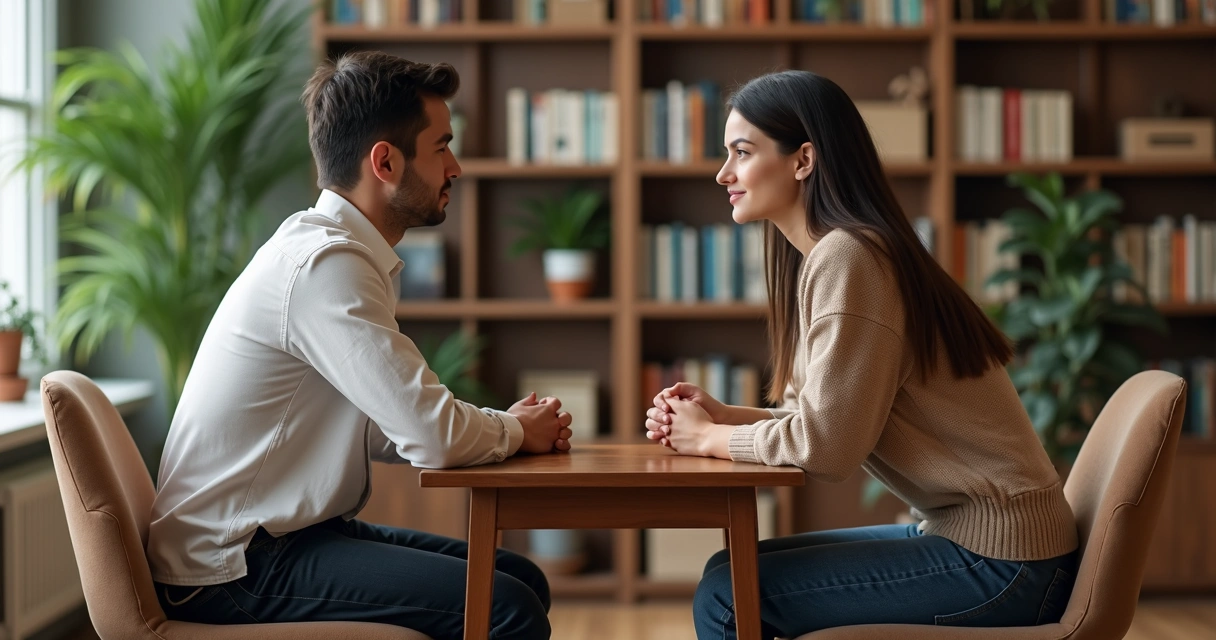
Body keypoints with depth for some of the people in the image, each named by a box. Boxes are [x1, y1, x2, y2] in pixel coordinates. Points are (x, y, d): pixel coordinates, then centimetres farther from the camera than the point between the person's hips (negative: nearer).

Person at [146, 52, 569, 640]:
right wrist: (517, 432, -3)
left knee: (523, 578, 8)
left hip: (289, 532, 10)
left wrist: (507, 424, 1)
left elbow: (389, 429, 13)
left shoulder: (343, 253, 12)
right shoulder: (325, 263, -20)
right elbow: (435, 436, -23)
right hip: (232, 568, -10)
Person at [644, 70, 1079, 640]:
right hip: (964, 531, 9)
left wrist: (710, 438, -7)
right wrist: (719, 416, -2)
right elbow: (823, 419, 10)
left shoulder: (845, 257, -18)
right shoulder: (819, 254, 11)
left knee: (727, 593, -10)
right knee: (742, 565, 14)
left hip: (997, 558, -9)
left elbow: (825, 445, -22)